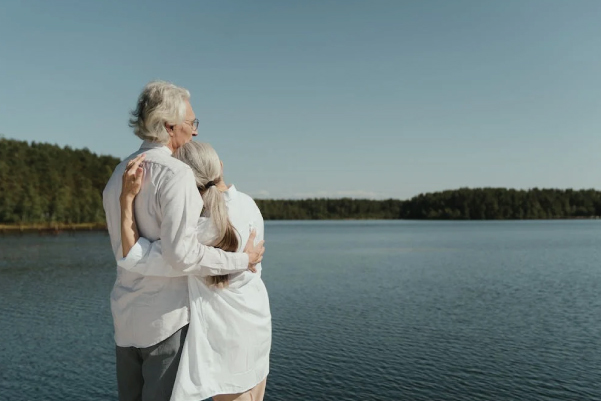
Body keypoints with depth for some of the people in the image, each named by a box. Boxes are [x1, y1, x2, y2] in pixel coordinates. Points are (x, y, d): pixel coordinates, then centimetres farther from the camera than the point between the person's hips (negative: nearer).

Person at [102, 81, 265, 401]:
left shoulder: (117, 176, 8)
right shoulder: (176, 173, -18)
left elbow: (126, 249, 13)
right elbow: (182, 253, -25)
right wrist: (242, 260, -14)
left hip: (126, 315, 8)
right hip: (168, 316, -8)